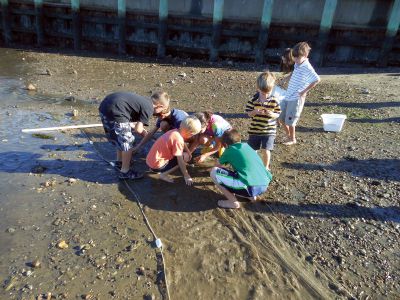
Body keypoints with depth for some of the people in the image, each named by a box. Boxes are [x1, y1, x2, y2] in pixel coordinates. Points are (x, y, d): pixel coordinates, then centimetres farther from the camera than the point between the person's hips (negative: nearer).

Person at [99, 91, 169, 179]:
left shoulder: (144, 100, 20)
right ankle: (125, 172, 15)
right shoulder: (148, 108, -6)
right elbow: (138, 129, -8)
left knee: (120, 139, 27)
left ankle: (119, 162, 44)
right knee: (127, 142, 4)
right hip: (114, 112, -10)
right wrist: (143, 131, 12)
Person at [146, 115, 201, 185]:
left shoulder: (175, 132, 4)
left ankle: (163, 171, 12)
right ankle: (163, 174, -8)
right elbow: (180, 161, -20)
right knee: (185, 157, -11)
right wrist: (186, 176, -11)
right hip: (156, 165, -9)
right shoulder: (178, 139, -23)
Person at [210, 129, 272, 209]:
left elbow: (218, 166, 23)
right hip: (264, 186, 7)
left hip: (250, 187, -7)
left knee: (214, 172, -2)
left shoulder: (230, 150, 7)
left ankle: (233, 202, 0)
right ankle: (251, 195, 18)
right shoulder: (246, 146, 21)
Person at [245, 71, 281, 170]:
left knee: (266, 150, -7)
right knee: (252, 150, 14)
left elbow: (277, 114, -2)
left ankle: (266, 167, 19)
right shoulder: (253, 100, -9)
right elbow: (249, 113, -4)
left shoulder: (274, 101, -9)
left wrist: (272, 114, -24)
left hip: (269, 131, -2)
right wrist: (255, 112, -24)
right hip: (254, 130, 2)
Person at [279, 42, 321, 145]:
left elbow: (317, 80, -26)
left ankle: (292, 139, 21)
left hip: (296, 98, -9)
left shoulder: (307, 68, -18)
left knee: (290, 121, 0)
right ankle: (288, 136, 33)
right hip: (288, 96, 9)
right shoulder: (297, 64, 8)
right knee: (282, 118, 15)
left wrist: (304, 91, -21)